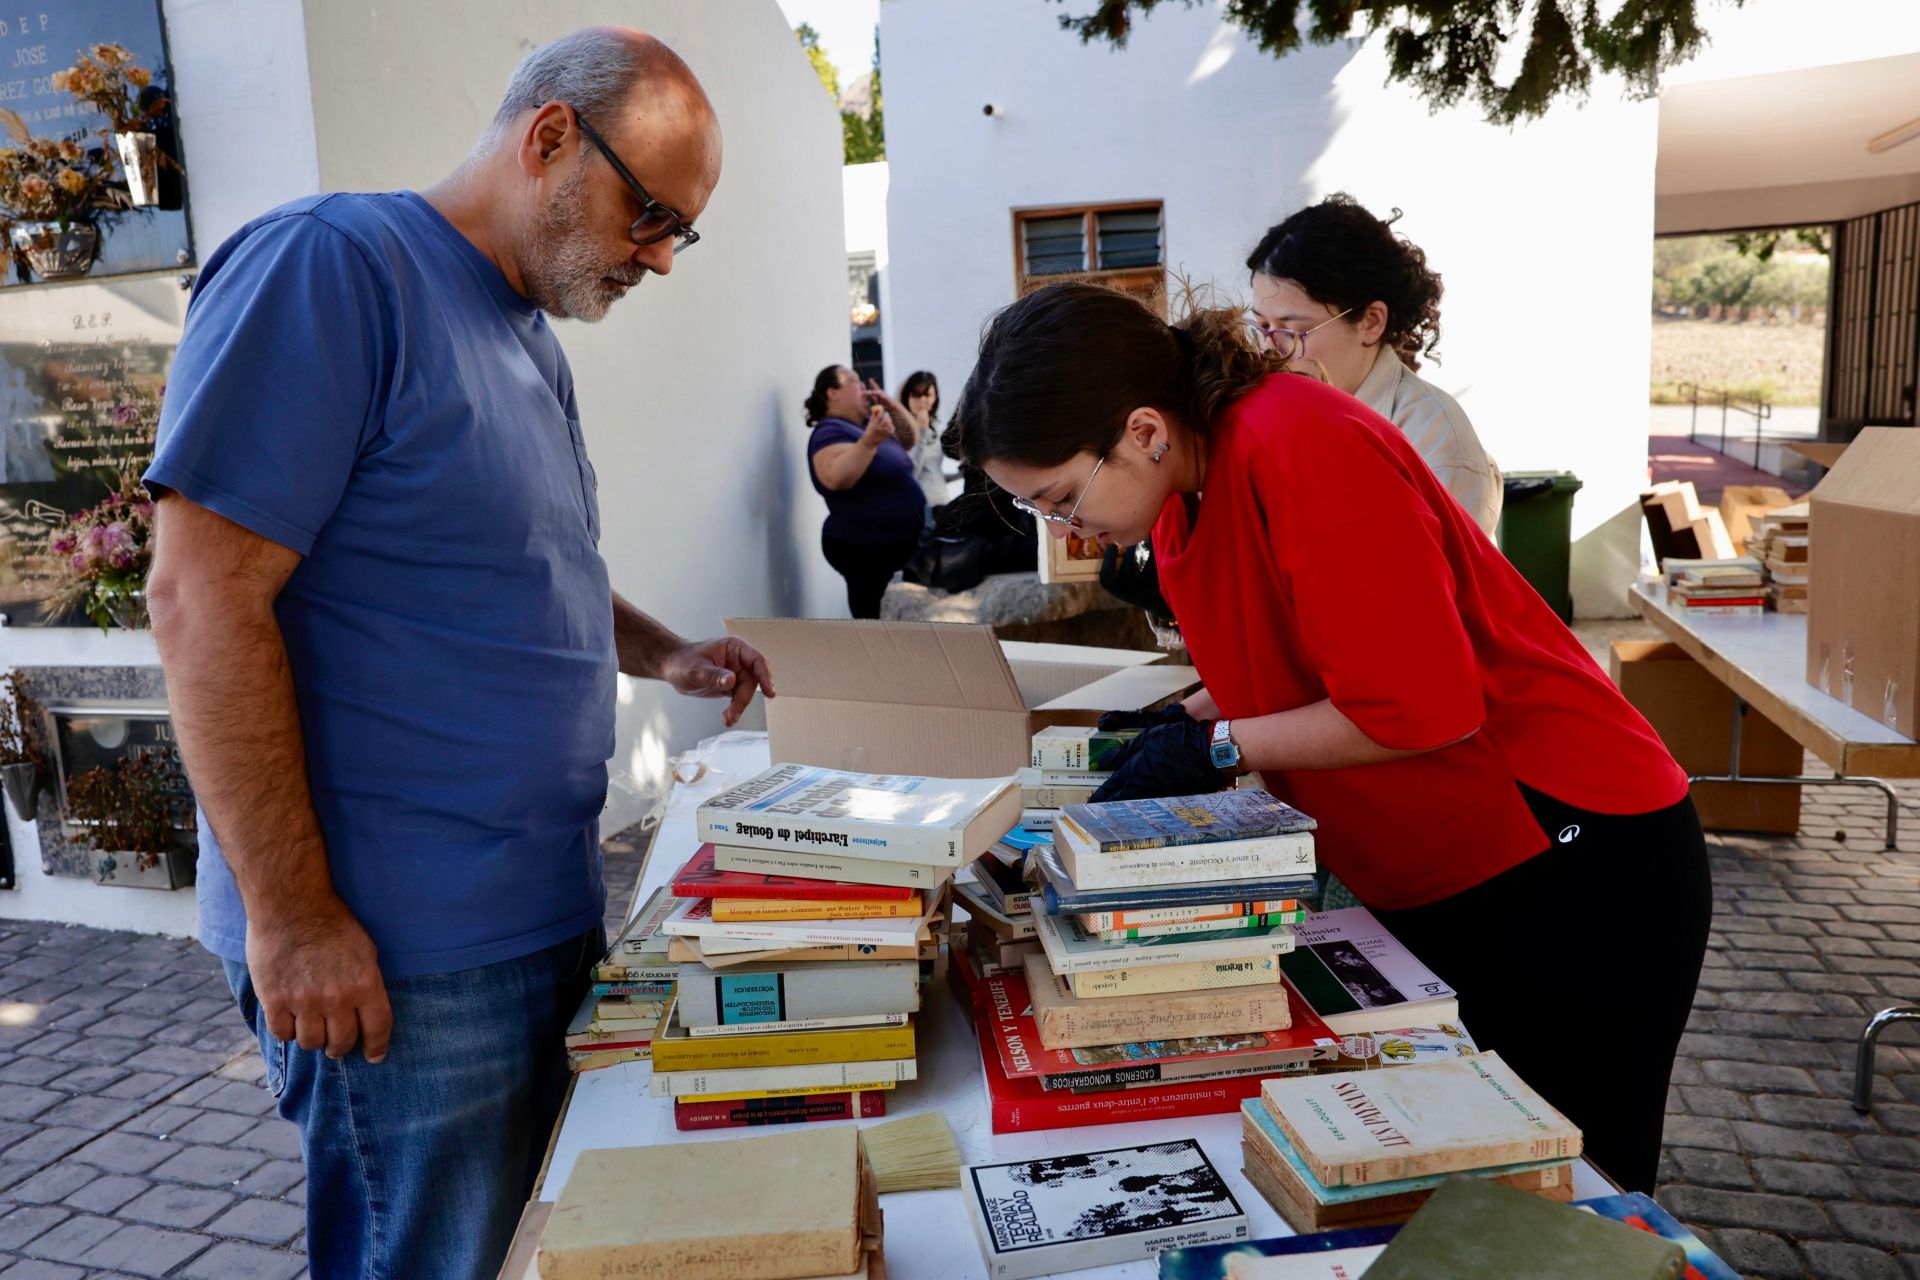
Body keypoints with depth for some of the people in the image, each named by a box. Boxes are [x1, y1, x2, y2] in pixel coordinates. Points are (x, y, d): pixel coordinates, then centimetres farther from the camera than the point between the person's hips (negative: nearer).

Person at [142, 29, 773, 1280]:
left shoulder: (532, 337, 11)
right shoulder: (334, 265, -15)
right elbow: (207, 594, -20)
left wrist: (666, 654, 7)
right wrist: (290, 916, -20)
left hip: (546, 911, 9)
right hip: (396, 950, -8)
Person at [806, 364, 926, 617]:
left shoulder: (867, 424, 13)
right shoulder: (830, 432, -15)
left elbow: (909, 439, 22)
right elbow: (837, 478, -33)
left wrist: (893, 406, 5)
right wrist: (869, 441, -44)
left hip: (897, 544, 10)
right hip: (866, 550, -10)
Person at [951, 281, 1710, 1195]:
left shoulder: (1301, 444, -26)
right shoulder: (1183, 485, 1)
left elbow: (1420, 703, -27)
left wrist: (1216, 748, -18)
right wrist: (1184, 724, -1)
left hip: (1573, 870, -8)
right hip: (1433, 886, 8)